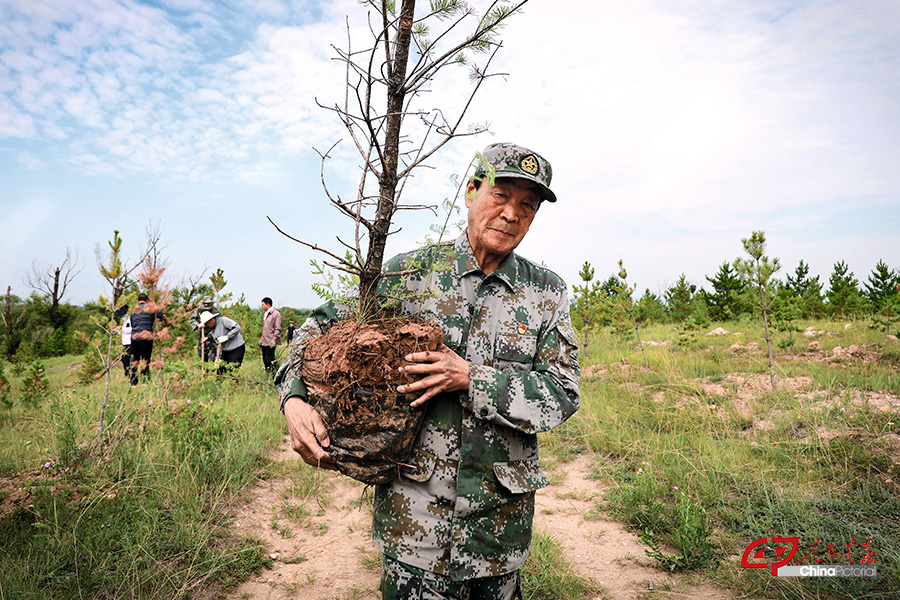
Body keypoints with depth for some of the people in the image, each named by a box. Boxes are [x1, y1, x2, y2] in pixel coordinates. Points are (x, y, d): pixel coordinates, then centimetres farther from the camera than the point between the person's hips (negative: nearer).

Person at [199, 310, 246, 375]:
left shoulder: (223, 320, -9)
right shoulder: (212, 331, 14)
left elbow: (237, 327, -19)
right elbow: (218, 344, 10)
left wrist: (227, 336, -23)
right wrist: (218, 357, 0)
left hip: (237, 349, -8)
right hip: (226, 351, 8)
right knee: (219, 370, 5)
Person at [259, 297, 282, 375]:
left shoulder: (276, 314, -9)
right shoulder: (266, 314, 18)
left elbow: (277, 329, -13)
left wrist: (273, 340, -20)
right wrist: (261, 340, 21)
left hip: (270, 342, -9)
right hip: (264, 342, 9)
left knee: (269, 360, -10)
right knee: (265, 360, 11)